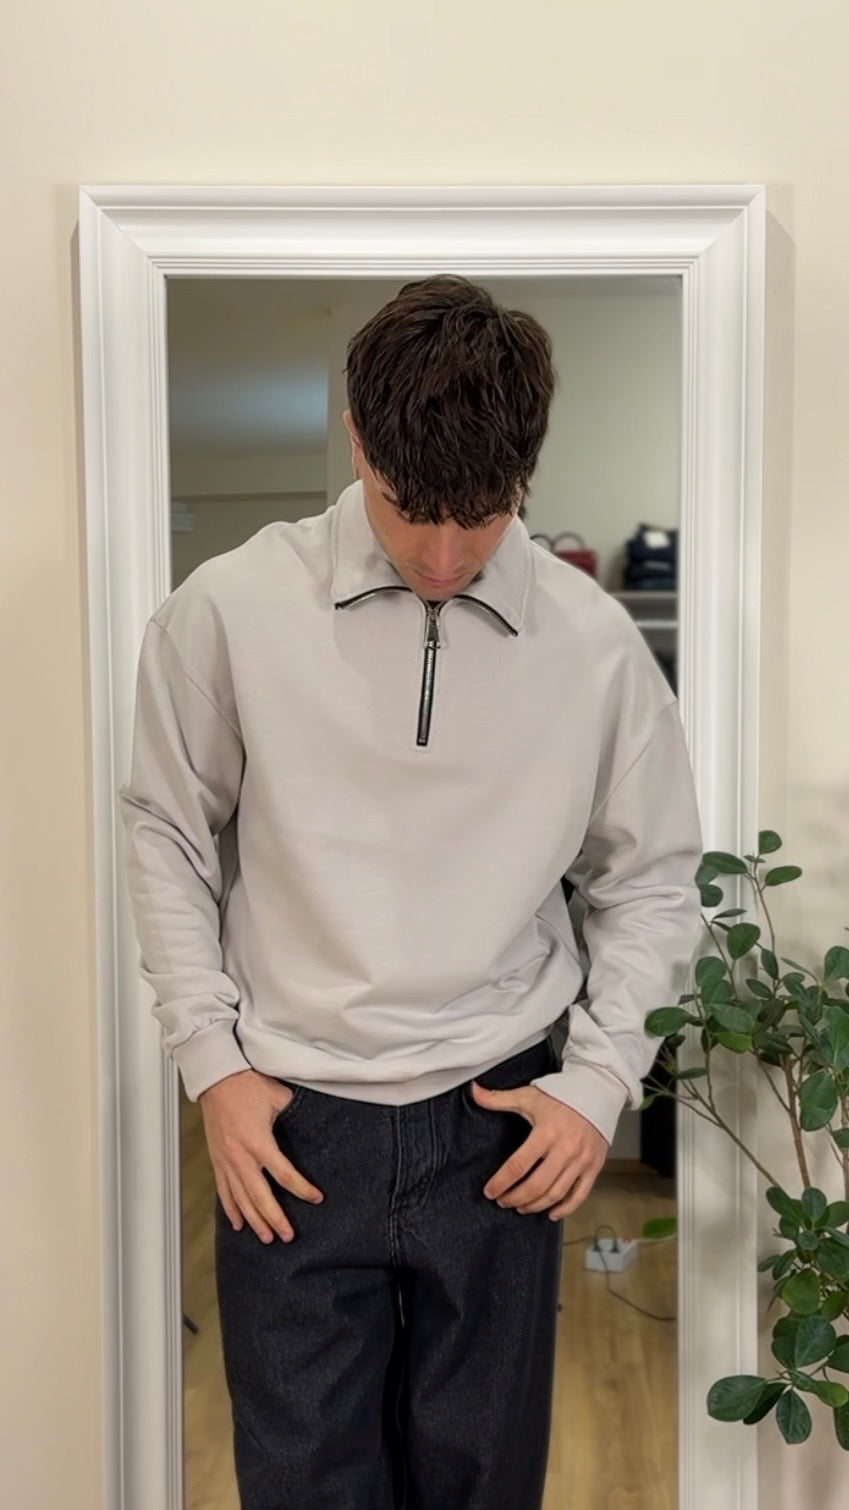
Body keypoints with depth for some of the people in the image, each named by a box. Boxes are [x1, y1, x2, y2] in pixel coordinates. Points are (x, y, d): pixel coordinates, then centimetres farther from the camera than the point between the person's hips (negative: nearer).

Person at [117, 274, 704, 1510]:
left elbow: (653, 878, 6)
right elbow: (168, 836, 3)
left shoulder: (595, 643, -6)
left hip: (501, 1129, 1)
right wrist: (212, 1060, -2)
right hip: (291, 1127, -1)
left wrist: (600, 1079, -3)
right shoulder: (229, 609, -9)